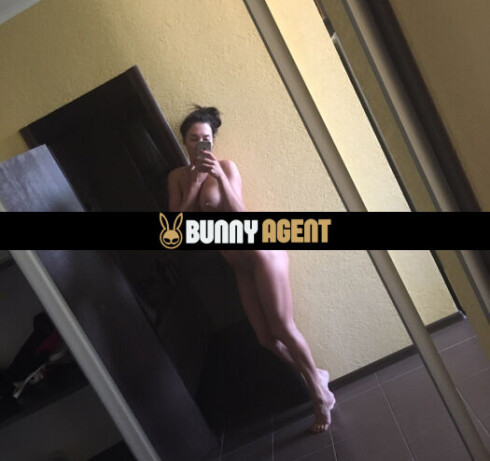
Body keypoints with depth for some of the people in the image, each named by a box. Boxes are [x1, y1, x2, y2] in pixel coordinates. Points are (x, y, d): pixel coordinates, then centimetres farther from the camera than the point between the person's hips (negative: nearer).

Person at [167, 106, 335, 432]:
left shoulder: (226, 166, -10)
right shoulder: (177, 177, 6)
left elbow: (239, 215, -20)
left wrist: (219, 176, -29)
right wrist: (195, 181, -12)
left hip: (261, 249, -5)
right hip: (240, 265, 6)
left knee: (283, 328, -2)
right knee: (266, 338, 9)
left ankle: (322, 395, 18)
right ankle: (316, 376, 32)